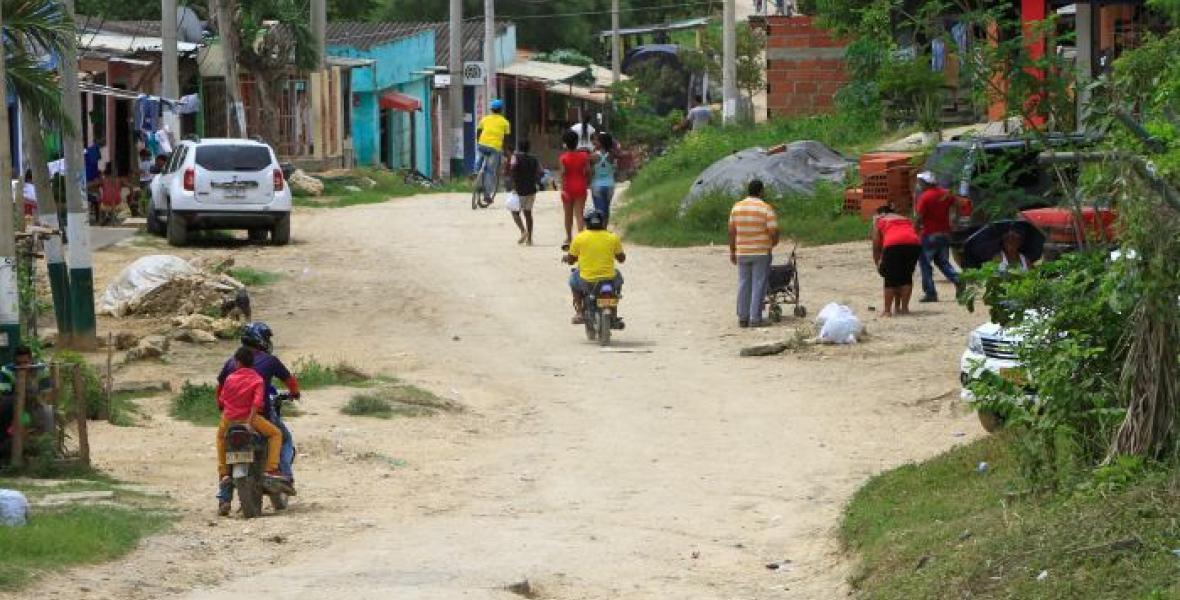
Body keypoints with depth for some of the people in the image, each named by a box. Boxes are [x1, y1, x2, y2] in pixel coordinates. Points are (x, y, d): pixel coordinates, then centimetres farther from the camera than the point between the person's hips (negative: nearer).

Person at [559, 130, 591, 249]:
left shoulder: (564, 157, -7)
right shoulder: (583, 156, -3)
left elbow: (563, 173, -14)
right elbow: (587, 171, -4)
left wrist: (563, 188, -14)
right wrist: (588, 183, 9)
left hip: (568, 188, -1)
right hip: (580, 188, 1)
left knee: (568, 214, 13)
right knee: (579, 214, -1)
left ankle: (569, 238, 24)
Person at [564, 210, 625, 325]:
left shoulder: (579, 238, -5)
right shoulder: (613, 238, -2)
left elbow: (570, 260, 4)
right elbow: (622, 258, 10)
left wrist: (566, 258, 28)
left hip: (587, 282, -1)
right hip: (609, 280, 1)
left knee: (573, 277, 33)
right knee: (618, 275, 36)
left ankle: (579, 313, 25)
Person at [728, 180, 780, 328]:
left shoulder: (736, 207, 3)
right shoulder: (766, 208, -10)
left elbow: (731, 232, 5)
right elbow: (774, 232, -12)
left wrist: (732, 251, 12)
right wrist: (773, 243, 9)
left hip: (742, 253, 4)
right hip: (761, 252, -4)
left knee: (743, 285, 10)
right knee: (758, 285, 1)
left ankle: (742, 318, 12)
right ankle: (755, 318, -1)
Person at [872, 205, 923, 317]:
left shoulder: (879, 220, 24)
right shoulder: (906, 220, 35)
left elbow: (876, 245, 18)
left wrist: (877, 263, 30)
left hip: (893, 244, -4)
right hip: (914, 242, 4)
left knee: (890, 278, 5)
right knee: (907, 276, 18)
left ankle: (887, 310, 4)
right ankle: (904, 308, 17)